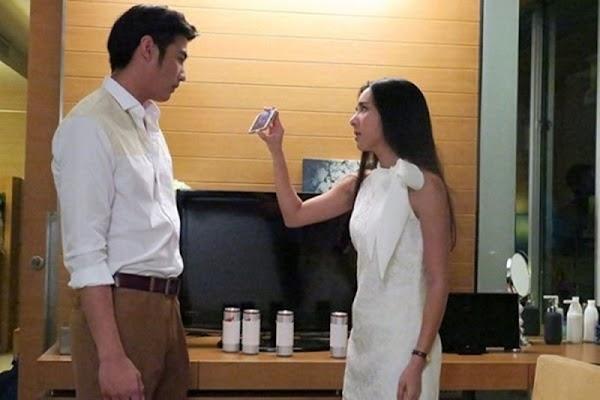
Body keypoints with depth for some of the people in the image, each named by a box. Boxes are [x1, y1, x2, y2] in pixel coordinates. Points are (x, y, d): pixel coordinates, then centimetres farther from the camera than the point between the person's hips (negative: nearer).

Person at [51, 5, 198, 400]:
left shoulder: (149, 123, 14)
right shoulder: (90, 126, -13)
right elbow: (84, 252, -18)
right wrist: (111, 356, -22)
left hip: (164, 303, 8)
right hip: (121, 306, -8)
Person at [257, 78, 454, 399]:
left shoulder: (424, 185, -12)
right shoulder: (361, 185, 8)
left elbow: (438, 282, -14)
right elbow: (295, 215, 18)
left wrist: (419, 360, -18)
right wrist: (275, 150, 11)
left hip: (404, 340, -7)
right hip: (363, 336, 7)